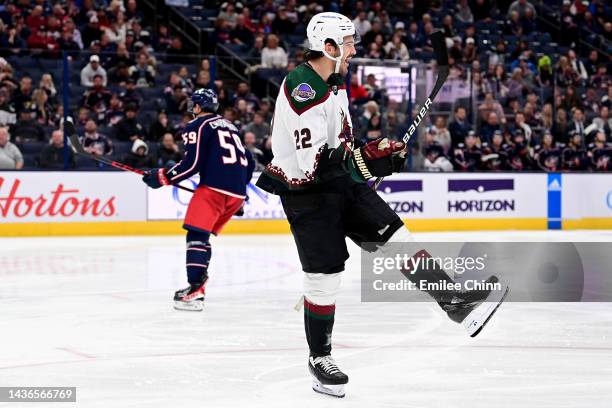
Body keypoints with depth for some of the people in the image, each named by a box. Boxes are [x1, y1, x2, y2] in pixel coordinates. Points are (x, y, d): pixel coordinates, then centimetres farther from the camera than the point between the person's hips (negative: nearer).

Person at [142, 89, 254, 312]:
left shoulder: (197, 126, 2)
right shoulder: (230, 127, 27)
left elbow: (192, 162, -9)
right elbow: (248, 161, 27)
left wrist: (163, 177, -2)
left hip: (214, 186, -8)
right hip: (237, 193, 8)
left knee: (197, 233, -11)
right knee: (203, 234, 18)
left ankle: (195, 290, -24)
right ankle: (198, 281, 14)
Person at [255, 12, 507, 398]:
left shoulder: (337, 82, 7)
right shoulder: (301, 90, -25)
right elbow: (313, 163, -30)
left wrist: (373, 157, 18)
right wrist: (368, 157, -32)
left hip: (341, 180, 8)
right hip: (305, 190, -8)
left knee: (395, 236, 0)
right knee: (324, 276, -4)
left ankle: (457, 303, 1)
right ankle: (320, 358, 13)